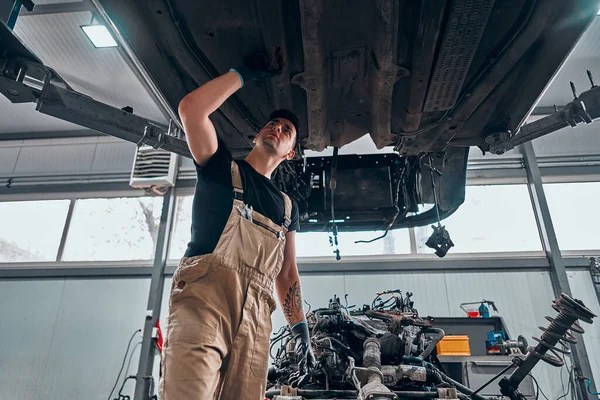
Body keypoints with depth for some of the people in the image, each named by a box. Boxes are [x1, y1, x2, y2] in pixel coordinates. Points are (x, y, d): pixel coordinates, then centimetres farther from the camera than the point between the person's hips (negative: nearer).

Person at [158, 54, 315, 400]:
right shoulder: (222, 166, 17)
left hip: (256, 314, 4)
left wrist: (301, 329, 12)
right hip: (203, 294, -4)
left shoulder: (287, 206, 27)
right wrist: (244, 74, 11)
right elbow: (191, 108, 1)